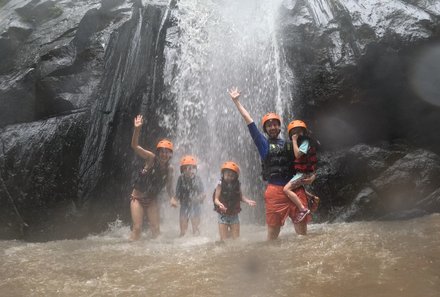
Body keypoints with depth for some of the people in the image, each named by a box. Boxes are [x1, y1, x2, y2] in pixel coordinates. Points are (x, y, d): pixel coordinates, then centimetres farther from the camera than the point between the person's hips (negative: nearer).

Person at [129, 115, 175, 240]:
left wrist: (172, 199, -16)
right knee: (137, 228, -7)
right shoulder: (151, 158, -16)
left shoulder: (170, 169, -7)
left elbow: (169, 188, 3)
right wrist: (137, 129, -42)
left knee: (156, 229, 2)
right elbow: (134, 146, -27)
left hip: (152, 200, 3)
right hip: (138, 198, -3)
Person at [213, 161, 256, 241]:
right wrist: (219, 204, -33)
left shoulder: (237, 185, -2)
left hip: (234, 216, 3)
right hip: (223, 215, -3)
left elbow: (241, 196, 6)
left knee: (236, 239, 6)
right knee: (224, 240, 0)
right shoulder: (220, 185, -11)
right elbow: (216, 199, -12)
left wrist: (248, 201, -11)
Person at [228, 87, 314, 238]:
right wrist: (236, 101, 6)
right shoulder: (263, 143, 9)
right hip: (275, 191, -3)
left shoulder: (288, 145, 19)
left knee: (302, 229, 5)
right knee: (273, 229, 3)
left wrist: (311, 176, 4)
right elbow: (249, 121, 6)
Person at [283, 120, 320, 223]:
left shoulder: (306, 141, -15)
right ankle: (312, 198, 28)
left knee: (286, 189, -21)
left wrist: (294, 140, -21)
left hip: (304, 173, -10)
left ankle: (303, 209, -21)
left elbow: (298, 154, -28)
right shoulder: (301, 142, 13)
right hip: (301, 172, 10)